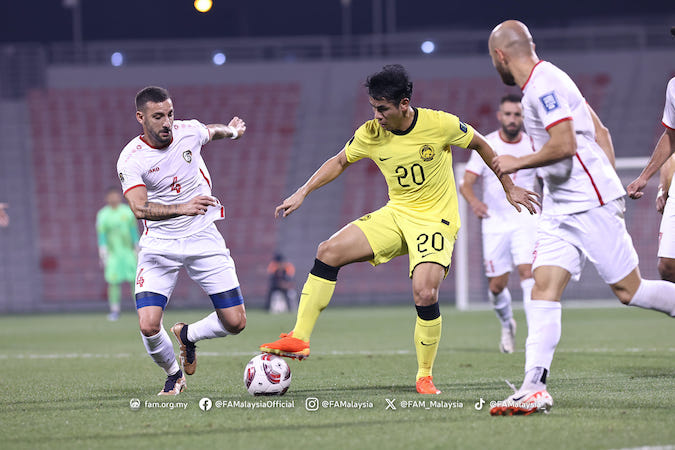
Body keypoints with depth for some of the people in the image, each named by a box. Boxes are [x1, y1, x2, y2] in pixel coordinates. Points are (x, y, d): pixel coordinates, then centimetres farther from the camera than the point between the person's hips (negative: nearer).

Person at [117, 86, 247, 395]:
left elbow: (213, 131, 22)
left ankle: (188, 335, 28)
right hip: (159, 245, -3)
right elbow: (140, 209, -28)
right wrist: (182, 208, -43)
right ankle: (174, 375, 14)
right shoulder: (130, 159, -15)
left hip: (203, 239, 3)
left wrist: (232, 130, 43)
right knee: (149, 326, -18)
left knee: (235, 323, -5)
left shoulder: (189, 132, -4)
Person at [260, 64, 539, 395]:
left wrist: (509, 188, 6)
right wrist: (302, 193, 3)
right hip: (396, 214, 4)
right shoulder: (370, 134, -7)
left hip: (436, 218, -4)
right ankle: (299, 339, -9)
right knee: (329, 251, -13)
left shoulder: (439, 124, -17)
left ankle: (425, 376, -4)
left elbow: (480, 145, 0)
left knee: (425, 294, -24)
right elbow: (340, 162, 12)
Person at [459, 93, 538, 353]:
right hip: (494, 222, 1)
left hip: (525, 219, -1)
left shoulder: (533, 146, 1)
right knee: (497, 285, 3)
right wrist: (474, 202, -25)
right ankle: (507, 325, 32)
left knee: (527, 271, -21)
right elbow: (466, 183, -4)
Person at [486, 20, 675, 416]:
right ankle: (535, 388, -10)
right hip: (561, 207, 10)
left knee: (629, 290, -6)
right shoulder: (543, 81, 17)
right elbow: (600, 132, 20)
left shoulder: (543, 85, -14)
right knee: (544, 286, -3)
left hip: (590, 203, -10)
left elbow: (563, 145, -23)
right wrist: (611, 184, 19)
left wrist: (517, 163, -9)